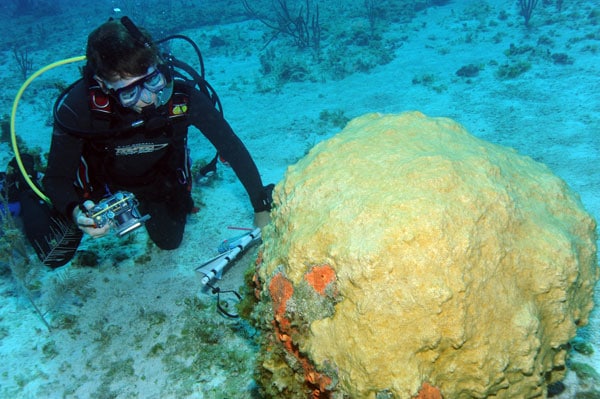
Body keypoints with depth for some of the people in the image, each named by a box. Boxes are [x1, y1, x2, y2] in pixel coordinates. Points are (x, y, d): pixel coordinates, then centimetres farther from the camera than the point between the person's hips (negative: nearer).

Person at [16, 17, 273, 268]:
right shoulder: (77, 106, -38)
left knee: (170, 241, 16)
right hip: (102, 182, -1)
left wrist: (261, 207, -25)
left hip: (159, 180, 2)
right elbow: (57, 177, -26)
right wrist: (74, 212, -48)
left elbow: (232, 148, -26)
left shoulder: (182, 96, -37)